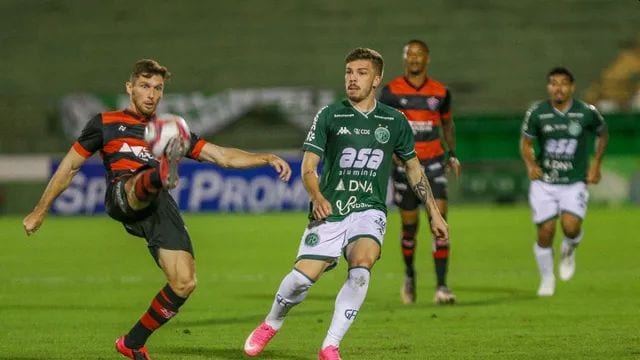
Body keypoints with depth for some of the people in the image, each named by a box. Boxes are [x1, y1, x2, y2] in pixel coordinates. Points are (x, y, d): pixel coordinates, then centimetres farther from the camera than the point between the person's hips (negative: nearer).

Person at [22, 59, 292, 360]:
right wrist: (40, 211, 23)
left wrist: (267, 159, 12)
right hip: (122, 196, -4)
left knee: (184, 282, -12)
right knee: (145, 180, -40)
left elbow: (224, 157, 26)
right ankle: (163, 174, -80)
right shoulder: (105, 123, 22)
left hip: (160, 207, 4)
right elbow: (69, 166, 24)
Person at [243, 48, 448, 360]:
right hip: (329, 211, 0)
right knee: (302, 277, -10)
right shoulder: (329, 116, 1)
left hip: (369, 209, 1)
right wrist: (317, 198, -20)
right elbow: (308, 166, -2)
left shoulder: (394, 121, 7)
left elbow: (414, 169, 18)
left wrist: (434, 213, 16)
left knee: (361, 268, -27)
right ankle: (271, 324, 24)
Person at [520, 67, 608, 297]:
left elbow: (603, 135, 14)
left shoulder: (587, 113, -5)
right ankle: (547, 280, 19)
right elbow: (526, 142, 8)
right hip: (544, 182, 1)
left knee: (571, 226, -21)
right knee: (545, 232, -4)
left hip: (575, 183, -1)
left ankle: (568, 252, 16)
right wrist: (530, 165, -11)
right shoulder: (537, 113, -4)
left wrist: (596, 164, 6)